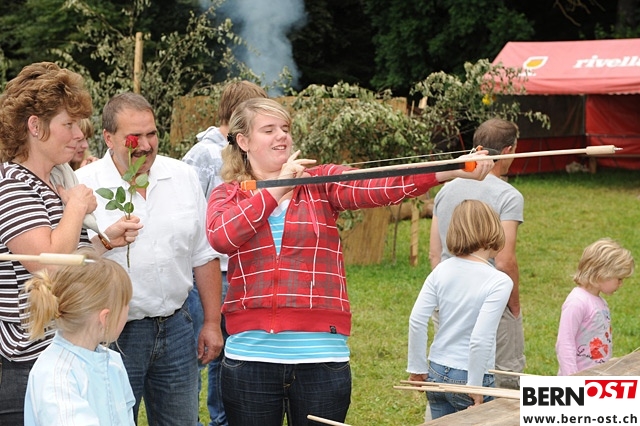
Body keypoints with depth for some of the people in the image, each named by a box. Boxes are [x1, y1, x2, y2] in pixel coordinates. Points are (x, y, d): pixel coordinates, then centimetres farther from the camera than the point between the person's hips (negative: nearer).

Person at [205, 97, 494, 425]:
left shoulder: (322, 182, 6)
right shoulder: (227, 195, 8)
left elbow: (379, 187, -11)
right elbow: (220, 237, -14)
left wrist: (449, 171, -28)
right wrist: (277, 188, -10)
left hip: (321, 356, 0)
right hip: (251, 355, 0)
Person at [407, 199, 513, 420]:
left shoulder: (442, 270, -1)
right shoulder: (499, 282, -16)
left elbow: (416, 320, -5)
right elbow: (481, 339, -22)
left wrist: (417, 367, 6)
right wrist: (475, 387, -14)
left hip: (436, 374, 5)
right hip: (466, 378, -5)